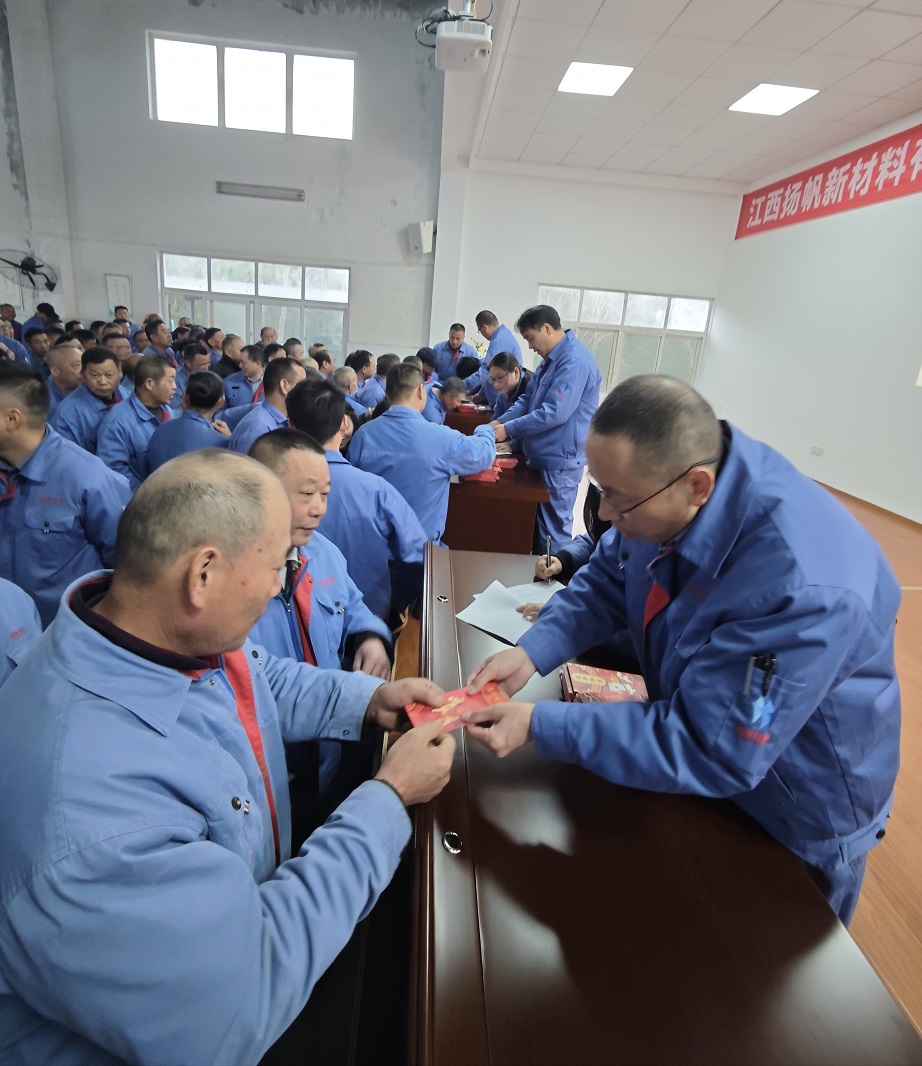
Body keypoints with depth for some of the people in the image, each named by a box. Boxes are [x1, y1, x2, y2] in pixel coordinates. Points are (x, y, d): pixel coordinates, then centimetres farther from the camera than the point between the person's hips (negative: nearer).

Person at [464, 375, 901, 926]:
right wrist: (532, 651, -20)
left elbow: (707, 751, -35)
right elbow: (609, 578, -5)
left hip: (794, 821, -5)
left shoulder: (804, 589, -41)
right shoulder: (663, 482, -20)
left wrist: (539, 725, -33)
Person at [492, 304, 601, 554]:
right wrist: (500, 421, 0)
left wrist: (509, 429, -19)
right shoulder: (551, 359, 13)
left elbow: (554, 412, -26)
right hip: (543, 457, 10)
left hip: (559, 460, -10)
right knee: (536, 523, 19)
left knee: (553, 529, 2)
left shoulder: (574, 361, -20)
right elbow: (528, 400, 16)